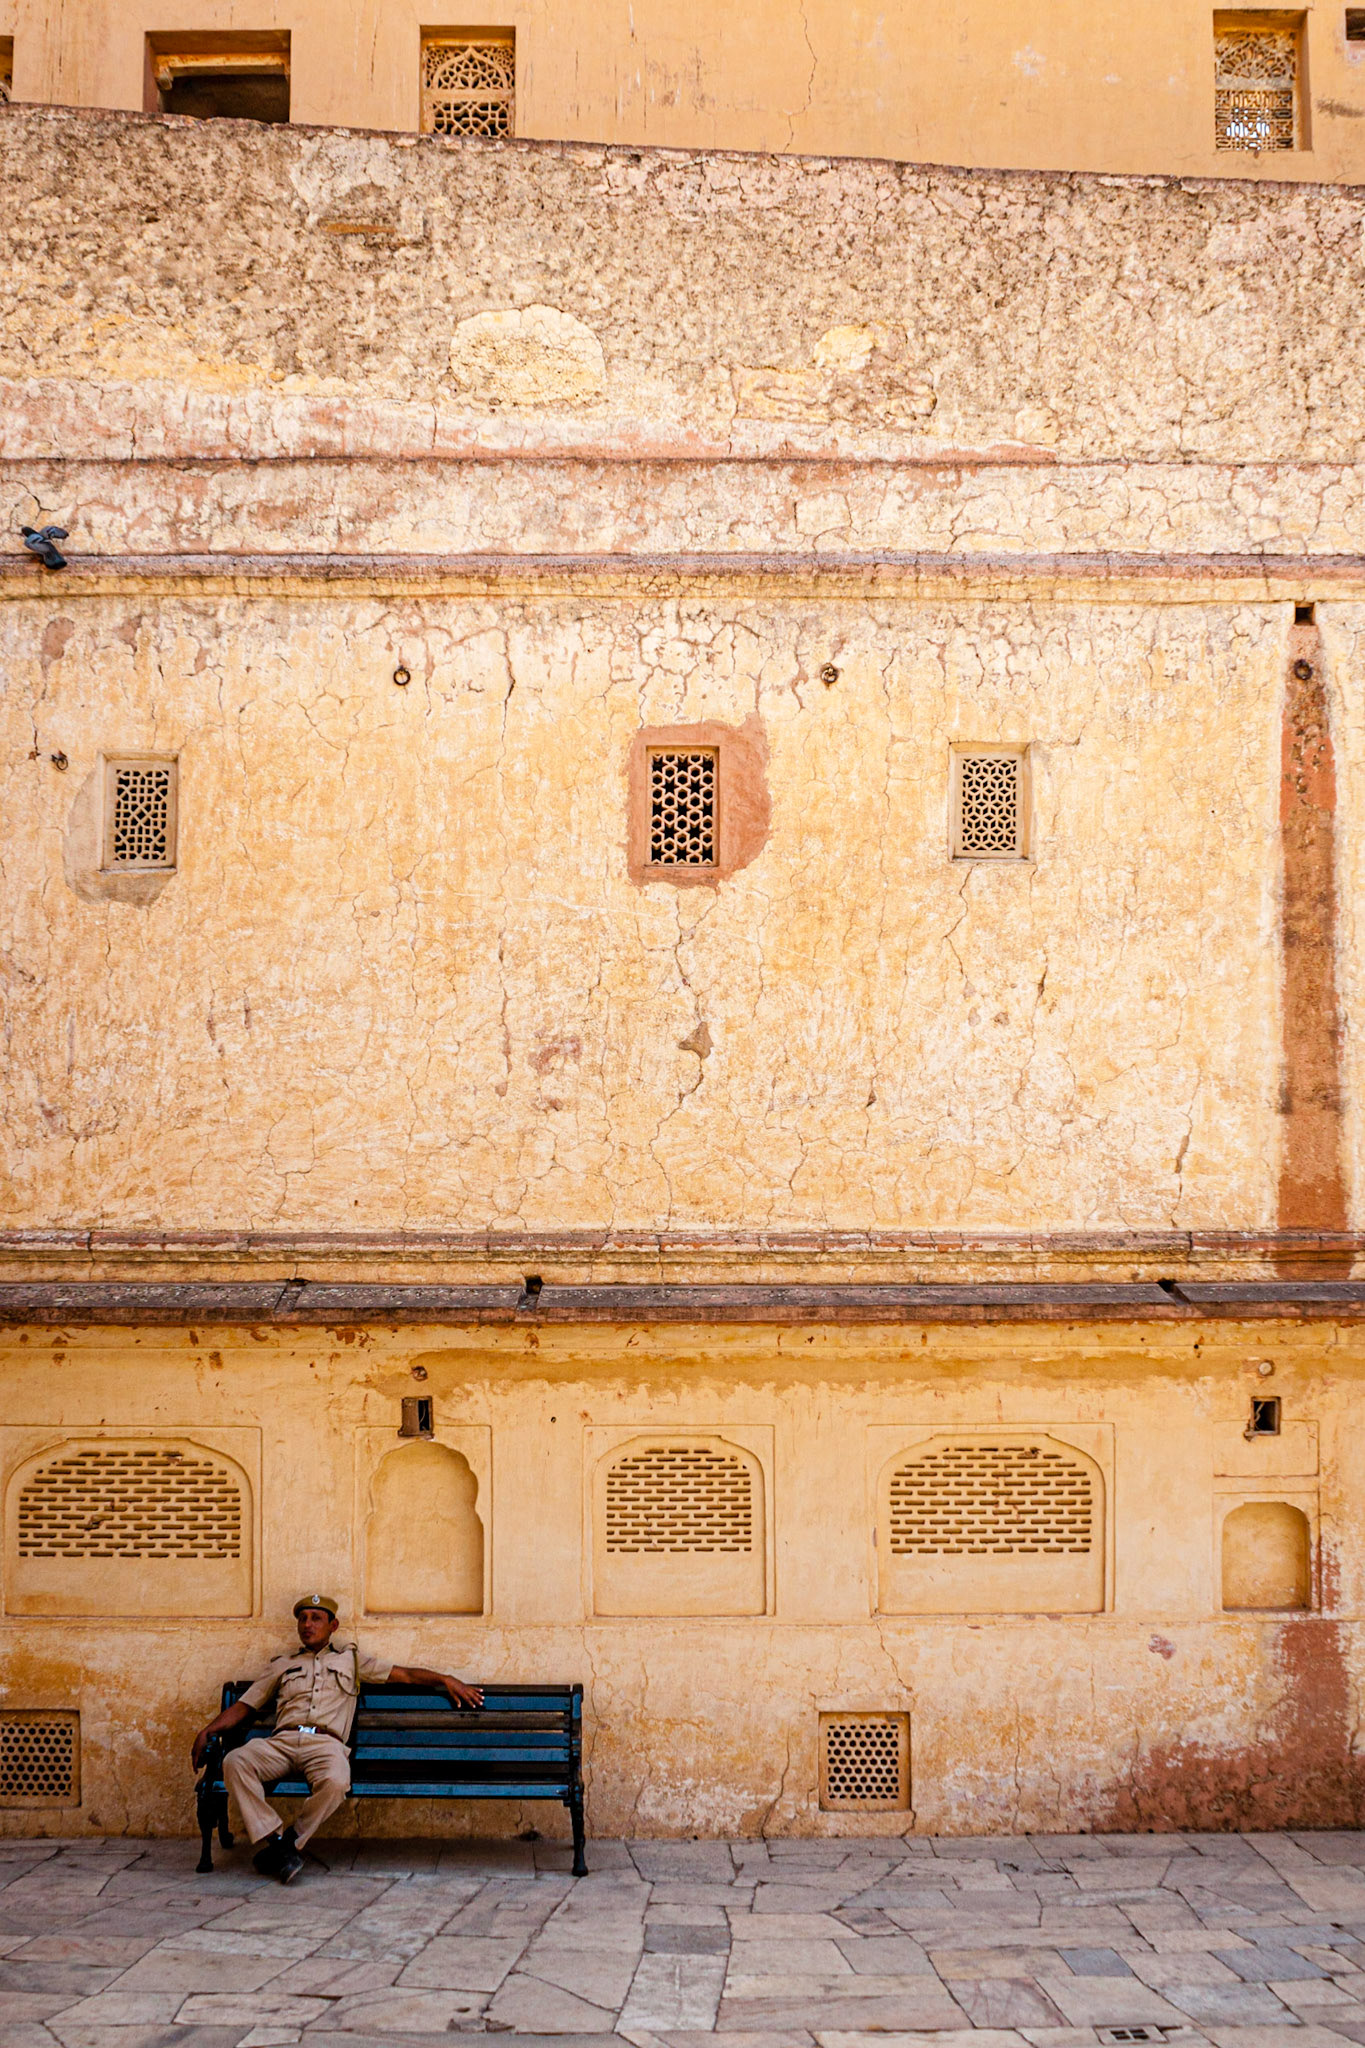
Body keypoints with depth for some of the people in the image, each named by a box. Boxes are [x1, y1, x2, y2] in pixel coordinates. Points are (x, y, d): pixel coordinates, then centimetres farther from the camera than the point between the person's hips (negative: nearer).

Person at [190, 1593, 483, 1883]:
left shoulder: (350, 1658, 27)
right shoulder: (281, 1665, 30)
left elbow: (404, 1674, 23)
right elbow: (244, 1707, 27)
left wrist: (446, 1680, 12)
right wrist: (207, 1731, 12)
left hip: (326, 1742, -2)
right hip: (282, 1740, 2)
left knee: (335, 1781, -38)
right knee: (235, 1762, -31)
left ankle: (290, 1842, -18)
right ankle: (274, 1839, -29)